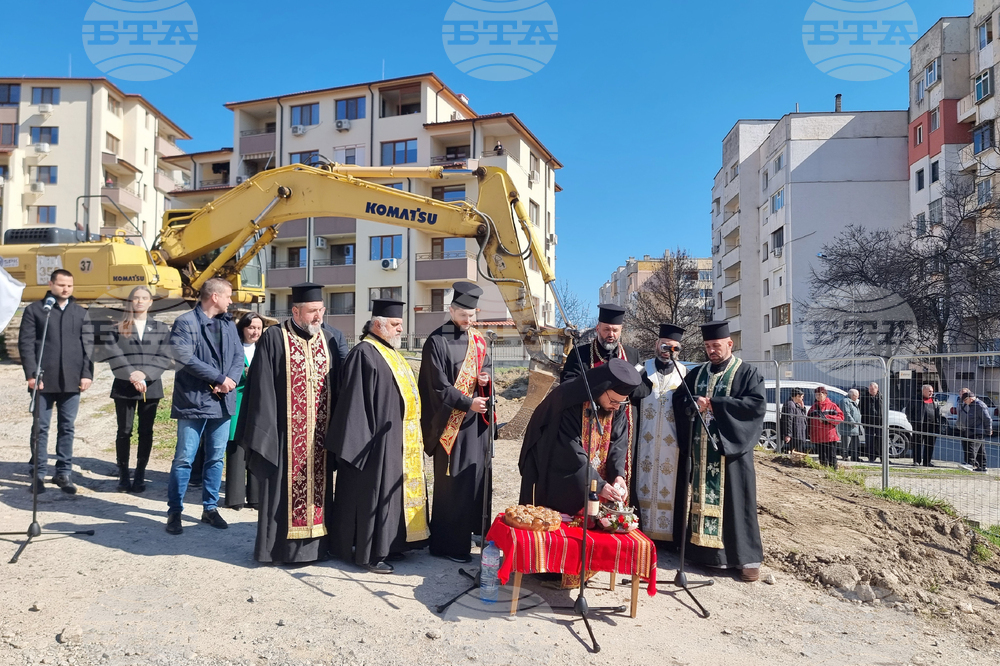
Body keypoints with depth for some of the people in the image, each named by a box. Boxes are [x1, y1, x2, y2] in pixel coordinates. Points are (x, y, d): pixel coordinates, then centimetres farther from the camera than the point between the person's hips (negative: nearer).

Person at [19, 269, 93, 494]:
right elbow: (26, 343, -2)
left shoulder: (81, 313, 12)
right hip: (44, 379, -2)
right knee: (40, 427, 3)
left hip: (72, 380, 2)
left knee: (67, 427, 6)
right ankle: (38, 474, 12)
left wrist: (87, 373, 0)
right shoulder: (34, 310, 4)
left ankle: (64, 473, 15)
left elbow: (88, 346, 9)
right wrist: (31, 374, -10)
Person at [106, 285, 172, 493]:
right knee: (124, 432, 4)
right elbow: (114, 355, -5)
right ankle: (123, 475, 14)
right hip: (124, 387, 0)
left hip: (150, 387, 1)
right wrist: (131, 375, -16)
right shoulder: (119, 328, 6)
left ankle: (140, 475, 15)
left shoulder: (161, 329, 7)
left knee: (146, 432, 5)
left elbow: (164, 358, -1)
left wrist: (144, 374, -14)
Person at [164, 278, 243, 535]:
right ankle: (174, 511, 13)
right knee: (184, 459, 0)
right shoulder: (185, 323, -7)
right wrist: (220, 378, -15)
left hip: (222, 401, 6)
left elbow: (239, 355, 8)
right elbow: (185, 358, -17)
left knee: (216, 458, 11)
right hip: (194, 401, -5)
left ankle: (210, 508, 23)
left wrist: (231, 380, -11)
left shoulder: (228, 324, 11)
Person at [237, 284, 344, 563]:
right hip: (287, 432, -4)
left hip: (319, 432, 4)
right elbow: (262, 388, -7)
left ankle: (315, 542, 24)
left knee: (318, 484, 11)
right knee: (284, 488, 5)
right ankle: (281, 547, 18)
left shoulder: (329, 338, 8)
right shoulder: (273, 338, -5)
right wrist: (264, 431, -12)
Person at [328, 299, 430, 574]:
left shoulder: (391, 353, 14)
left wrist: (414, 435, 17)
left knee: (393, 491, 16)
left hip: (400, 440, 10)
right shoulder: (364, 354, -15)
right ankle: (368, 553, 11)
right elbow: (355, 402, -18)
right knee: (373, 493, 0)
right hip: (379, 441, -10)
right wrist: (364, 443, -21)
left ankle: (386, 544, 27)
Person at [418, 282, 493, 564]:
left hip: (476, 420, 6)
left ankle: (475, 528, 27)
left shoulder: (478, 340, 10)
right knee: (452, 483, -1)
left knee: (478, 476, 12)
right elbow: (439, 386, -13)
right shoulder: (437, 342, -9)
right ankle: (448, 543, 9)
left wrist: (485, 379, -3)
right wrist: (467, 403, -21)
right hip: (451, 422, -6)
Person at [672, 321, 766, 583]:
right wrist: (693, 404, -14)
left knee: (735, 501, -1)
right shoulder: (697, 374, 14)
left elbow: (758, 404, -14)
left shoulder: (747, 373, 0)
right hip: (700, 448, 5)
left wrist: (714, 403, -17)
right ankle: (704, 549, 18)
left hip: (731, 447, -4)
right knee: (701, 498, 7)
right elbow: (678, 400, 10)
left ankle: (747, 557, 9)